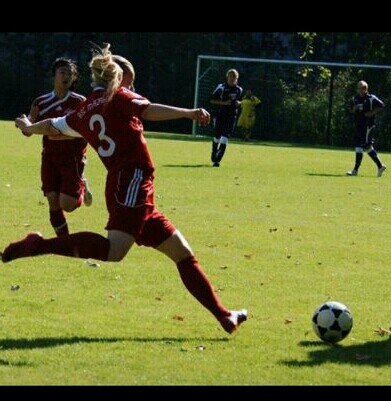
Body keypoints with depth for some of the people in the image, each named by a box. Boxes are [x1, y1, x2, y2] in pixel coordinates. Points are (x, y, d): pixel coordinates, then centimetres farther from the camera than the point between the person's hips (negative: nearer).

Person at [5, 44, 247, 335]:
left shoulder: (83, 113, 22)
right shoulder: (118, 96, 4)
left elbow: (51, 126, 37)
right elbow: (149, 111, -15)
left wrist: (29, 127, 58)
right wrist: (189, 113, -23)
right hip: (132, 180, -9)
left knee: (182, 252, 8)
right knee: (114, 251, -27)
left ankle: (224, 317, 7)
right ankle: (40, 245, -20)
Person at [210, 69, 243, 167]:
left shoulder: (239, 90, 8)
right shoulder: (221, 87, -4)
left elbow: (241, 100, 22)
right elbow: (212, 100, -3)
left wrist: (238, 103, -2)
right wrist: (224, 103, -16)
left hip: (231, 116, 2)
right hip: (220, 115, -1)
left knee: (225, 137, -10)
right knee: (217, 137, 7)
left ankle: (217, 160, -13)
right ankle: (214, 156, 31)